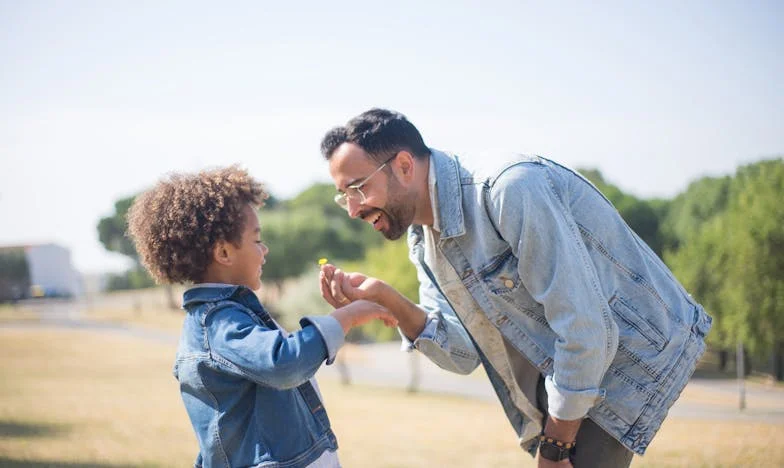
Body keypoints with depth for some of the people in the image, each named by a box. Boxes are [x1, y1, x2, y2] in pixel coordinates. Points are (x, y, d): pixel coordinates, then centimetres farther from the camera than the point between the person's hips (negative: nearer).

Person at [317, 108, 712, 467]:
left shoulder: (511, 189, -29)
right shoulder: (421, 238, 0)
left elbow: (585, 329, -29)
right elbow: (464, 354, -2)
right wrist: (387, 301, -19)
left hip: (636, 349, -8)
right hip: (560, 369, 8)